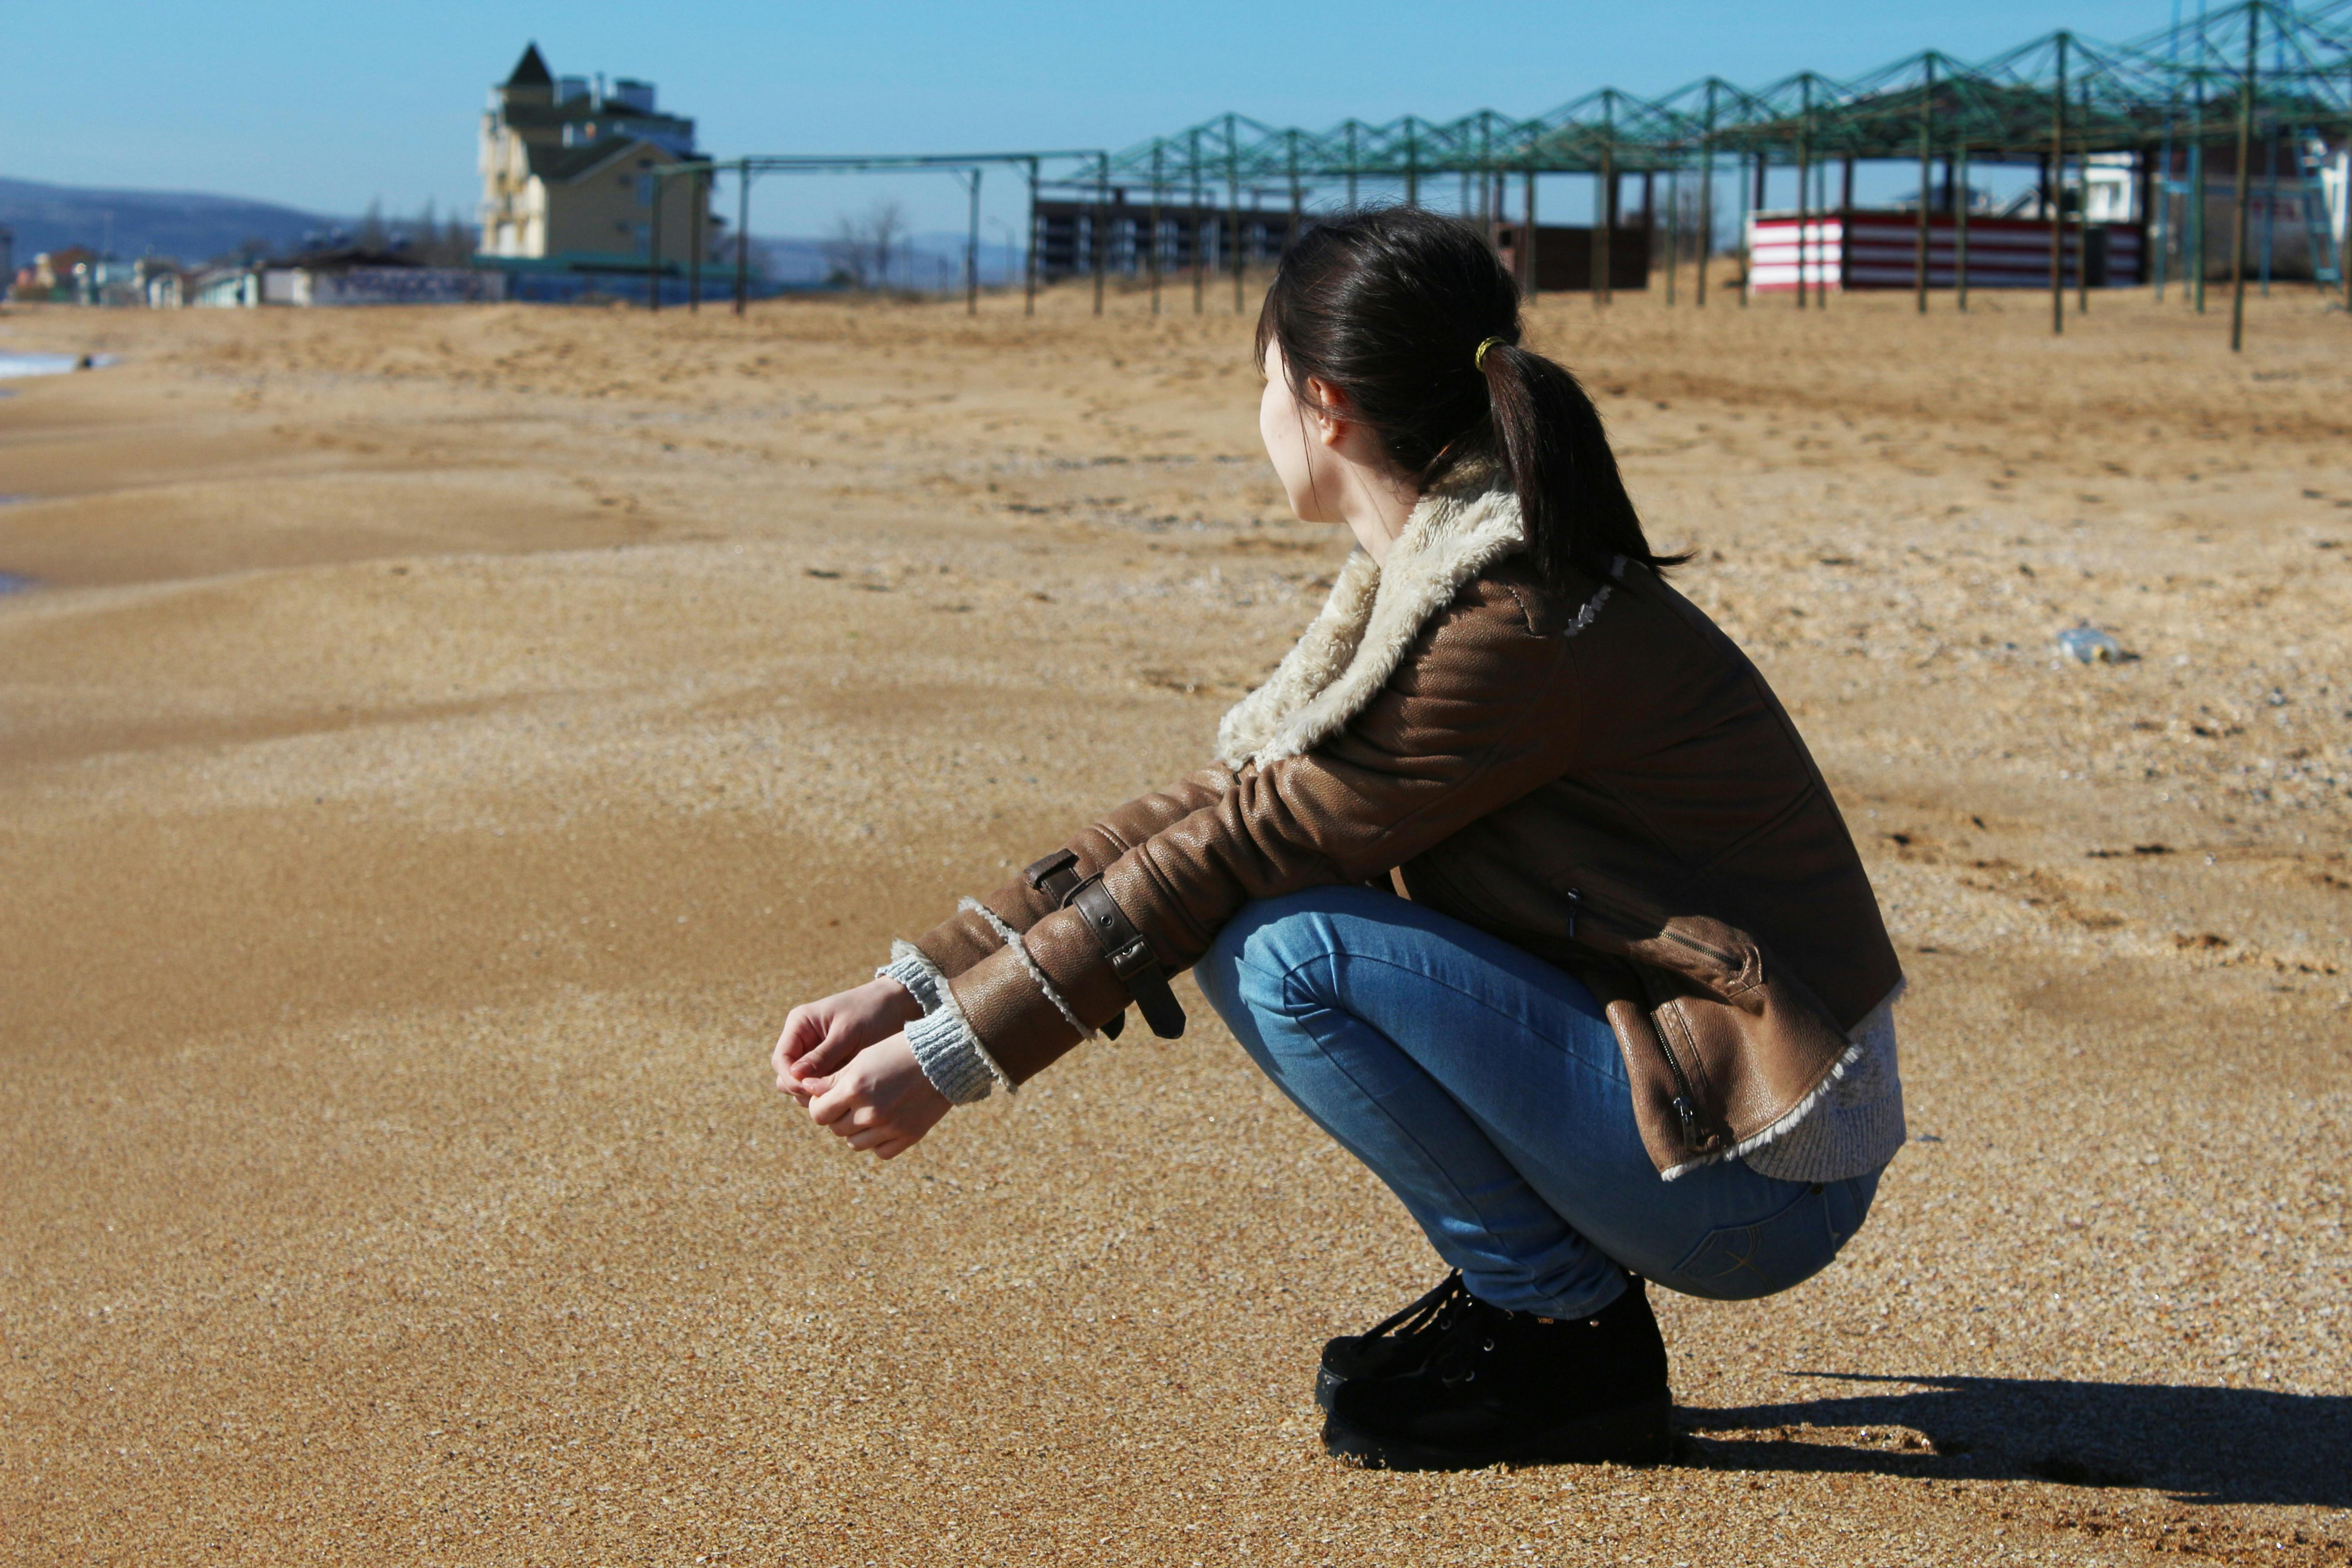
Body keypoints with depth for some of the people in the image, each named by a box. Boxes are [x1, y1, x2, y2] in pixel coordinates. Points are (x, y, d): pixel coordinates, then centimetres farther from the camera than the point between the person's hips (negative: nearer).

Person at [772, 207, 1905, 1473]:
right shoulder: (1432, 580, 7)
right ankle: (1532, 1278, 9)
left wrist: (958, 1053, -13)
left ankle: (1572, 1332, -4)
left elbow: (1239, 846, -19)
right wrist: (916, 987, -1)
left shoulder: (1515, 630, -22)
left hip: (1760, 1175, -9)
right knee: (1261, 902, 4)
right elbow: (1217, 800, 4)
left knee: (1287, 947, -20)